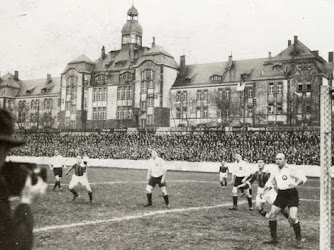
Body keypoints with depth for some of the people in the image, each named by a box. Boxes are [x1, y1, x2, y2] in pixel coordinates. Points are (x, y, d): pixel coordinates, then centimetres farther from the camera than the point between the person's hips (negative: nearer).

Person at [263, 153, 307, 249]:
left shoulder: (290, 169, -9)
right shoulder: (275, 172, 9)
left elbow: (303, 178, -11)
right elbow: (269, 183, 19)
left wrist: (296, 183, -30)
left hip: (291, 195, -6)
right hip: (281, 195, 6)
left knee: (293, 217, -17)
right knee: (271, 215, 1)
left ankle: (299, 241, 1)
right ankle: (274, 239, 14)